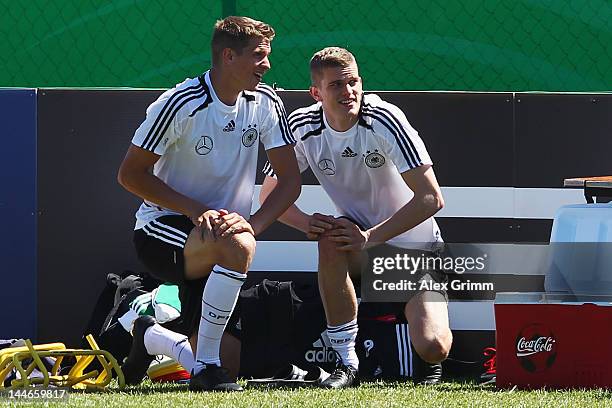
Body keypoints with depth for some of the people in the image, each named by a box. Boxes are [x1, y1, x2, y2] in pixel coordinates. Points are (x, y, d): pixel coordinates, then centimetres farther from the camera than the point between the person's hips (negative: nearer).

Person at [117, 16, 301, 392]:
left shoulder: (266, 103, -3)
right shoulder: (181, 104, -18)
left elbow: (290, 180, -3)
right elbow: (131, 174, -14)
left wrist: (253, 223, -22)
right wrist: (196, 211, -23)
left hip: (223, 226, 6)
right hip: (162, 227, -6)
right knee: (237, 246, -36)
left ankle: (150, 337, 39)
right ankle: (206, 369, -24)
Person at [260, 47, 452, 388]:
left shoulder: (384, 120, -23)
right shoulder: (302, 127, -11)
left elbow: (431, 199, -24)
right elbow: (271, 194, 1)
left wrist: (370, 237, -29)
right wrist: (307, 223, -20)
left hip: (416, 246, -3)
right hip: (360, 236, 3)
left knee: (432, 348, -22)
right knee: (331, 240, -35)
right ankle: (347, 363, -21)